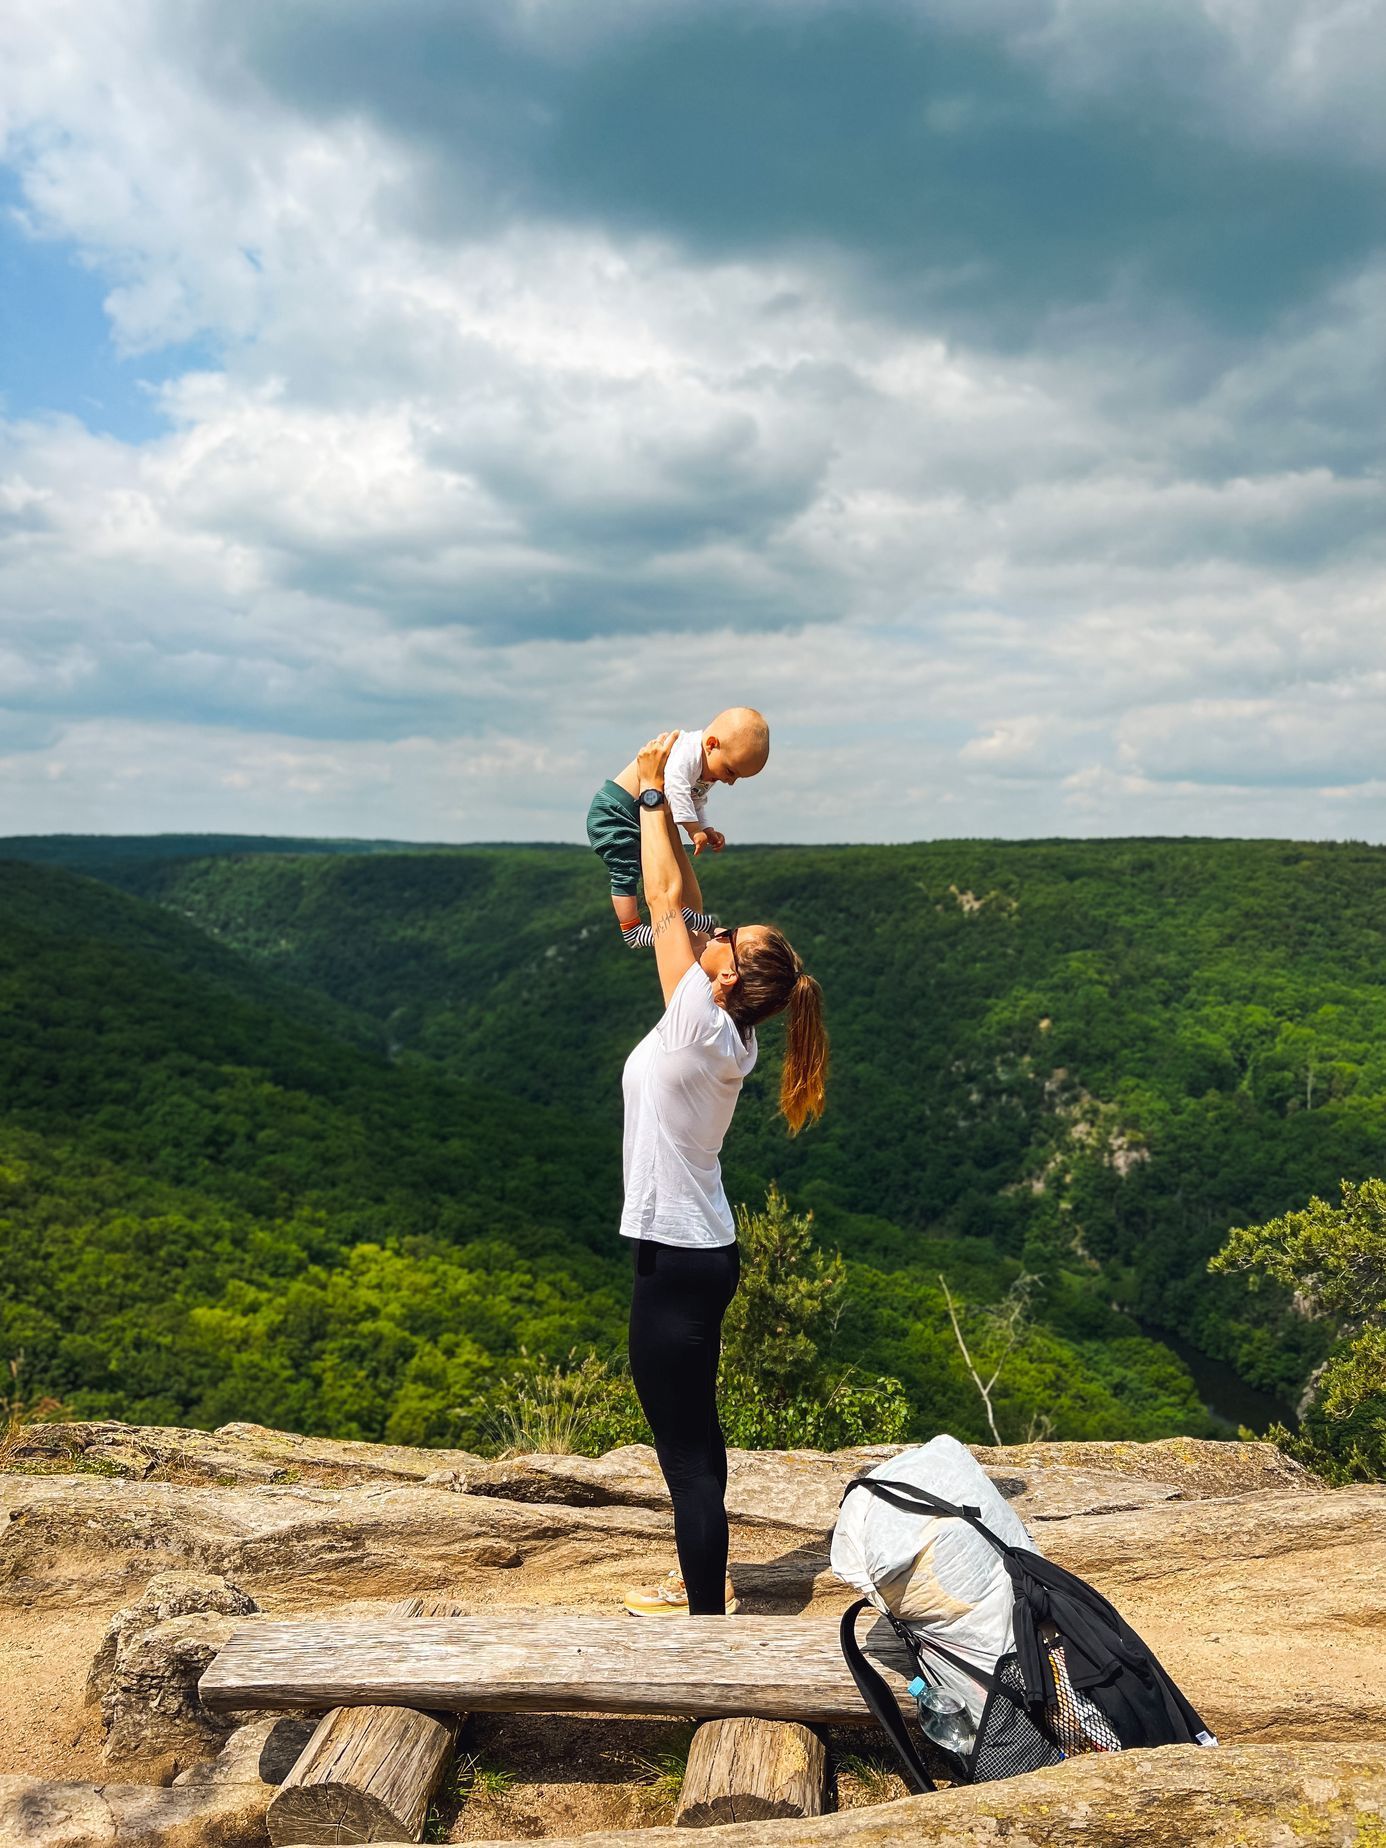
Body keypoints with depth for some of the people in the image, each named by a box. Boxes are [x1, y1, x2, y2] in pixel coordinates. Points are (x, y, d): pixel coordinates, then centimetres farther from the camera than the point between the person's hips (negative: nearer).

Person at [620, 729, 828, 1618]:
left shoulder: (702, 1027, -20)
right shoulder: (726, 1034, 2)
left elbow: (666, 900, -15)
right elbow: (682, 903, 9)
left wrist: (652, 794, -5)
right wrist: (664, 811, 10)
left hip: (676, 1262, -10)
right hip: (701, 1249, 10)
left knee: (685, 1448, 1)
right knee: (695, 1431, 23)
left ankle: (705, 1614, 12)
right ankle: (705, 1577, 39)